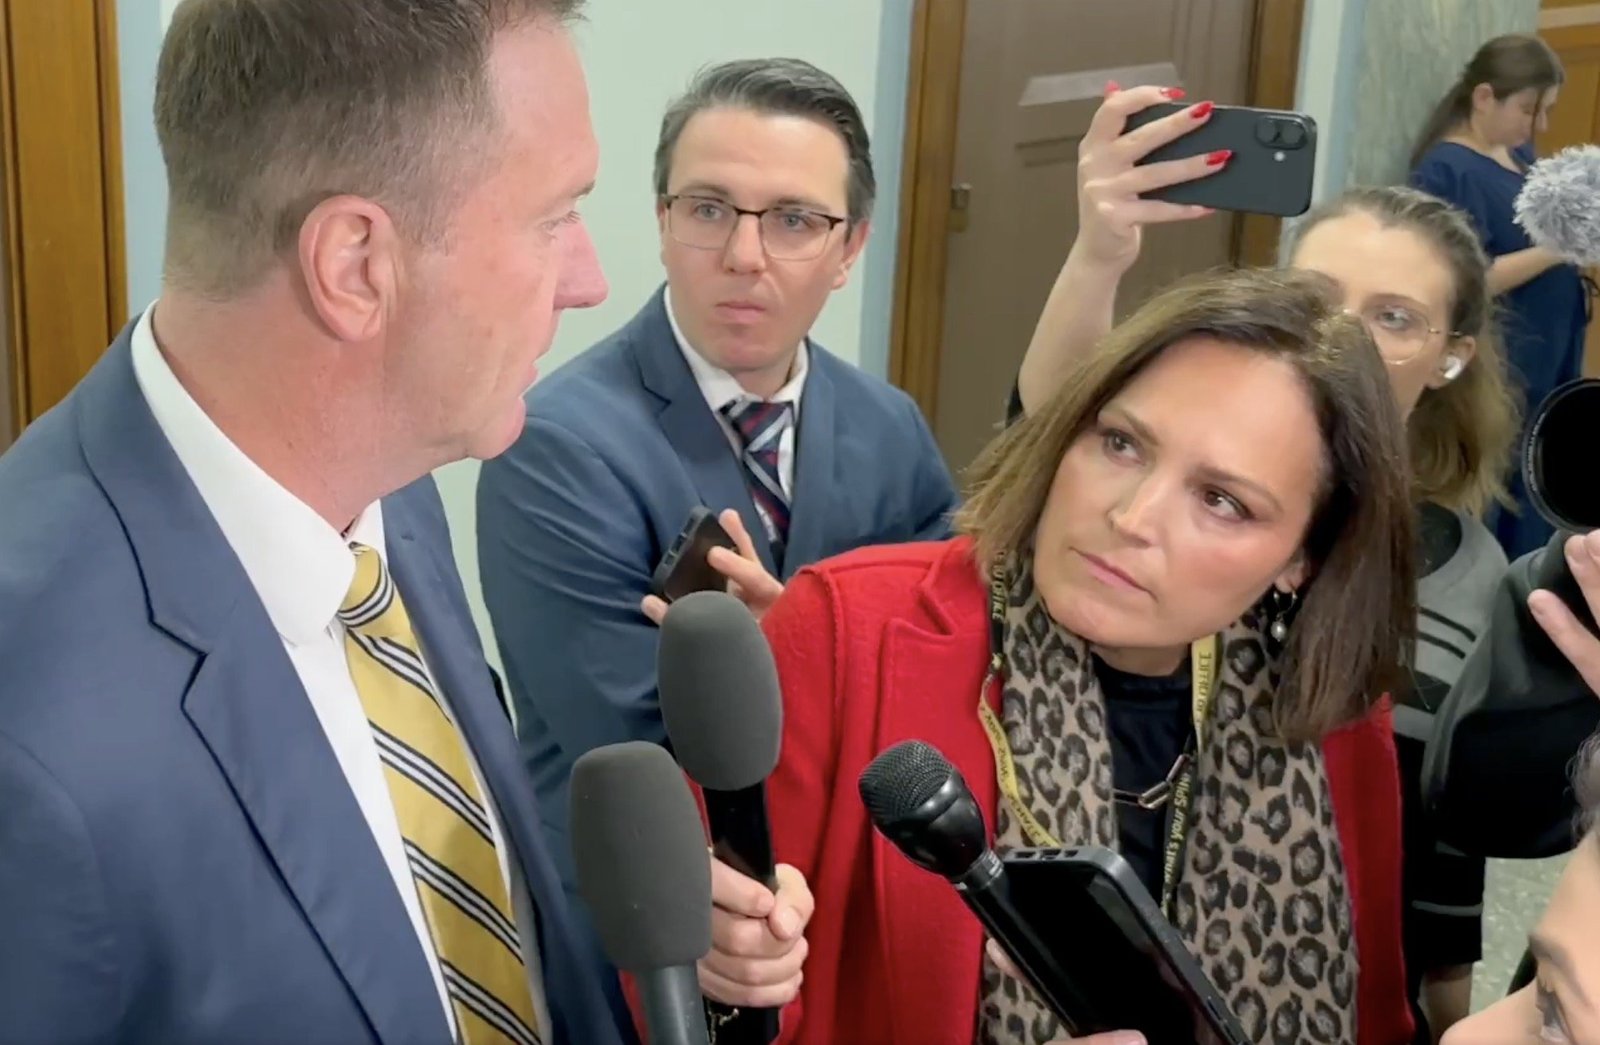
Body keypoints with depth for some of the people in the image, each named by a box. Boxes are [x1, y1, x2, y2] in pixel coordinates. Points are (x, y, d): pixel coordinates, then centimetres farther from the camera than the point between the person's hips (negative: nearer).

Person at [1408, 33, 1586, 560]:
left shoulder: (1519, 153, 9)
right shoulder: (1448, 169, -16)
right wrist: (1560, 249, -23)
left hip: (1545, 364, 9)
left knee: (1534, 510, 15)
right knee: (1479, 519, 2)